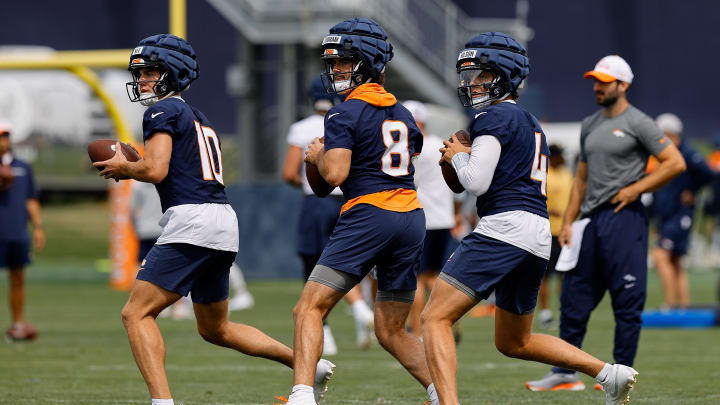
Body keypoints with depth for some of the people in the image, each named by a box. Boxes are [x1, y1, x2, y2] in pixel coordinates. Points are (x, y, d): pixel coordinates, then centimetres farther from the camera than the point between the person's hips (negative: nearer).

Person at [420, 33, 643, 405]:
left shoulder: (495, 118, -4)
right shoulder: (531, 123, 24)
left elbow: (476, 183, -12)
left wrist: (458, 156, 7)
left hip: (504, 227, -10)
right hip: (539, 237, 10)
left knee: (435, 318, -13)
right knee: (514, 343, 22)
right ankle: (610, 374, 13)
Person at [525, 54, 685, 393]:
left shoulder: (638, 123, -4)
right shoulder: (590, 125, 17)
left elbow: (675, 163, -8)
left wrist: (635, 189, -11)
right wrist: (567, 222, 13)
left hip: (623, 217, -7)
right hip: (591, 219, 7)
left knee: (627, 302, -4)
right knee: (574, 298, 6)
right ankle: (565, 373, 12)